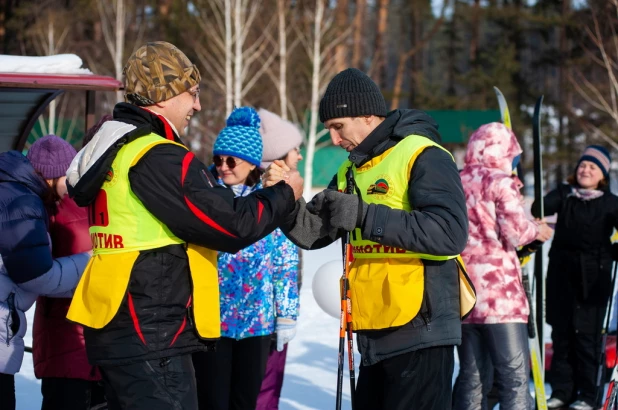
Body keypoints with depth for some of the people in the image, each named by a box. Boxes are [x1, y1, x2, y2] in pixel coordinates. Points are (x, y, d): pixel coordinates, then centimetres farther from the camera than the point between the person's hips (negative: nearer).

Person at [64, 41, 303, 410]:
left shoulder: (113, 150, 16)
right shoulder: (156, 158, -17)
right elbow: (229, 223, -18)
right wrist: (285, 195, -1)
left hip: (118, 332, 10)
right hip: (152, 340, -10)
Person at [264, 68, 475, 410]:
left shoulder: (423, 157, -11)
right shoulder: (351, 171, 16)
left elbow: (450, 233, -23)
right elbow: (312, 233, 14)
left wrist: (363, 216, -24)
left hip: (420, 332, -9)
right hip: (374, 335, 9)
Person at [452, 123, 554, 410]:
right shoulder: (501, 182, -5)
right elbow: (515, 232, -11)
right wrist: (536, 230, 8)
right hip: (499, 294, -6)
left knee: (472, 377, 11)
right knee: (515, 378, -5)